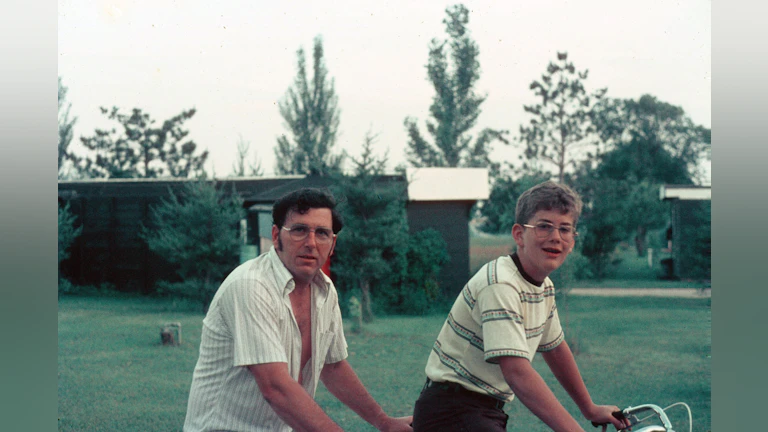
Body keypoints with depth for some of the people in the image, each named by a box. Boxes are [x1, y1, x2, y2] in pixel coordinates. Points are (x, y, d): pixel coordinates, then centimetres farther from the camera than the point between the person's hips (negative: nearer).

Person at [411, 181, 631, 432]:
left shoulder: (544, 287, 9)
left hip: (488, 412, 10)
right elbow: (517, 372, -30)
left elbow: (554, 348, 24)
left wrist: (590, 410, 28)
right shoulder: (500, 285, -22)